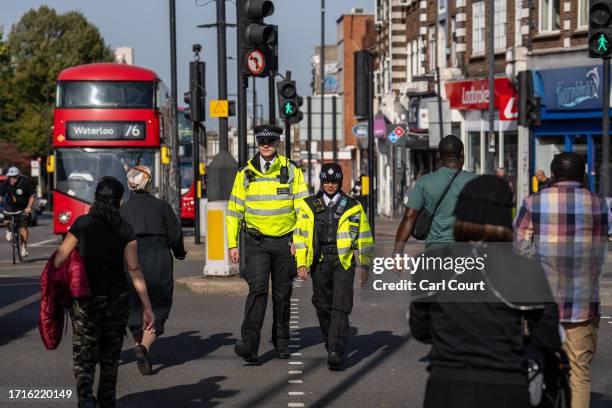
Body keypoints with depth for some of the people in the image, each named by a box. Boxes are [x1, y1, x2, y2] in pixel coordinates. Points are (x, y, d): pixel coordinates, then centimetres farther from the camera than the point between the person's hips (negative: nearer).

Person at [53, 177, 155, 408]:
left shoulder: (82, 224, -6)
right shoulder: (125, 230, -4)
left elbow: (60, 258, -6)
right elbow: (134, 270, -7)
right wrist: (147, 307, -5)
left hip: (86, 300, -2)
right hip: (117, 299, 2)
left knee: (84, 355, 0)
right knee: (110, 356, 16)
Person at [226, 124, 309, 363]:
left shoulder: (291, 171, 1)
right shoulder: (245, 173, 4)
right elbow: (234, 210, 8)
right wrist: (232, 244, 3)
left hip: (285, 242, 1)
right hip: (256, 242, 0)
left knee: (282, 294, 10)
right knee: (257, 289, -15)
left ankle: (281, 341, 25)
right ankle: (249, 344, -22)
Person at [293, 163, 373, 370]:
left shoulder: (353, 207, 5)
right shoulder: (309, 206, 9)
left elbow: (365, 237, 10)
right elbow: (300, 235, 9)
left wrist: (364, 266, 8)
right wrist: (301, 263, 0)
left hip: (343, 262, -3)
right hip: (319, 262, 3)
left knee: (340, 308, -12)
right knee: (322, 305, 11)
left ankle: (335, 353, -19)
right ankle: (331, 342, 32)